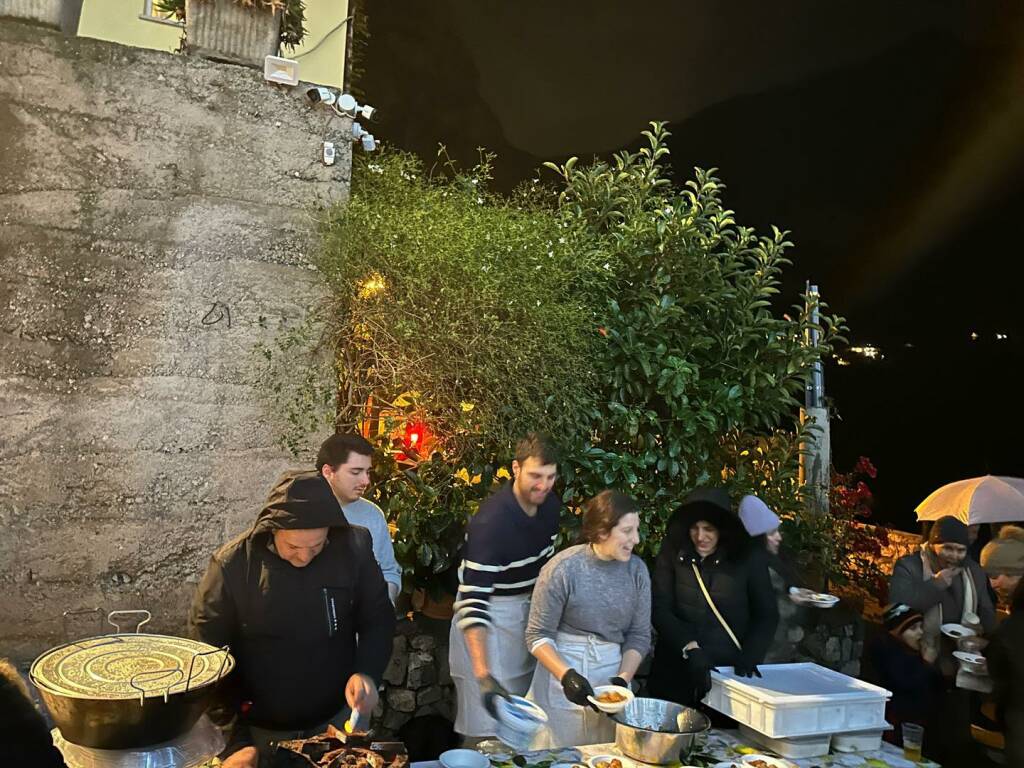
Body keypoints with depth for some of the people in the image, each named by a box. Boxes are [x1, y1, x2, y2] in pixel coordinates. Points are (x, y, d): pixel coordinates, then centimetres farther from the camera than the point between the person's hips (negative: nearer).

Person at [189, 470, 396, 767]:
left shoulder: (353, 548, -15)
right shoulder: (231, 564, -19)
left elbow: (378, 619, -3)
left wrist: (366, 672, -20)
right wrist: (236, 742, -15)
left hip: (337, 719, 2)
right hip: (259, 731, -1)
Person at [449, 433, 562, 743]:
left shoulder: (550, 505, -6)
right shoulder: (490, 522, -30)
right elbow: (473, 601, -33)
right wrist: (483, 675, -41)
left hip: (530, 611, 7)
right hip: (489, 616, -7)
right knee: (487, 723, -3)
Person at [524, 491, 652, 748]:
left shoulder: (637, 570, -4)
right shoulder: (563, 569, -16)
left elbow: (639, 636, 2)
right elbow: (538, 635, -11)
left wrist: (623, 678, -10)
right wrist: (566, 675, -22)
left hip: (613, 671, 4)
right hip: (563, 668, -4)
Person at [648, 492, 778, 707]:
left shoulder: (749, 558, -3)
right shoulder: (672, 553, -3)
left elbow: (767, 615, 2)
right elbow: (659, 609, -5)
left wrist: (749, 655, -12)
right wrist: (689, 648, -17)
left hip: (731, 674, 0)